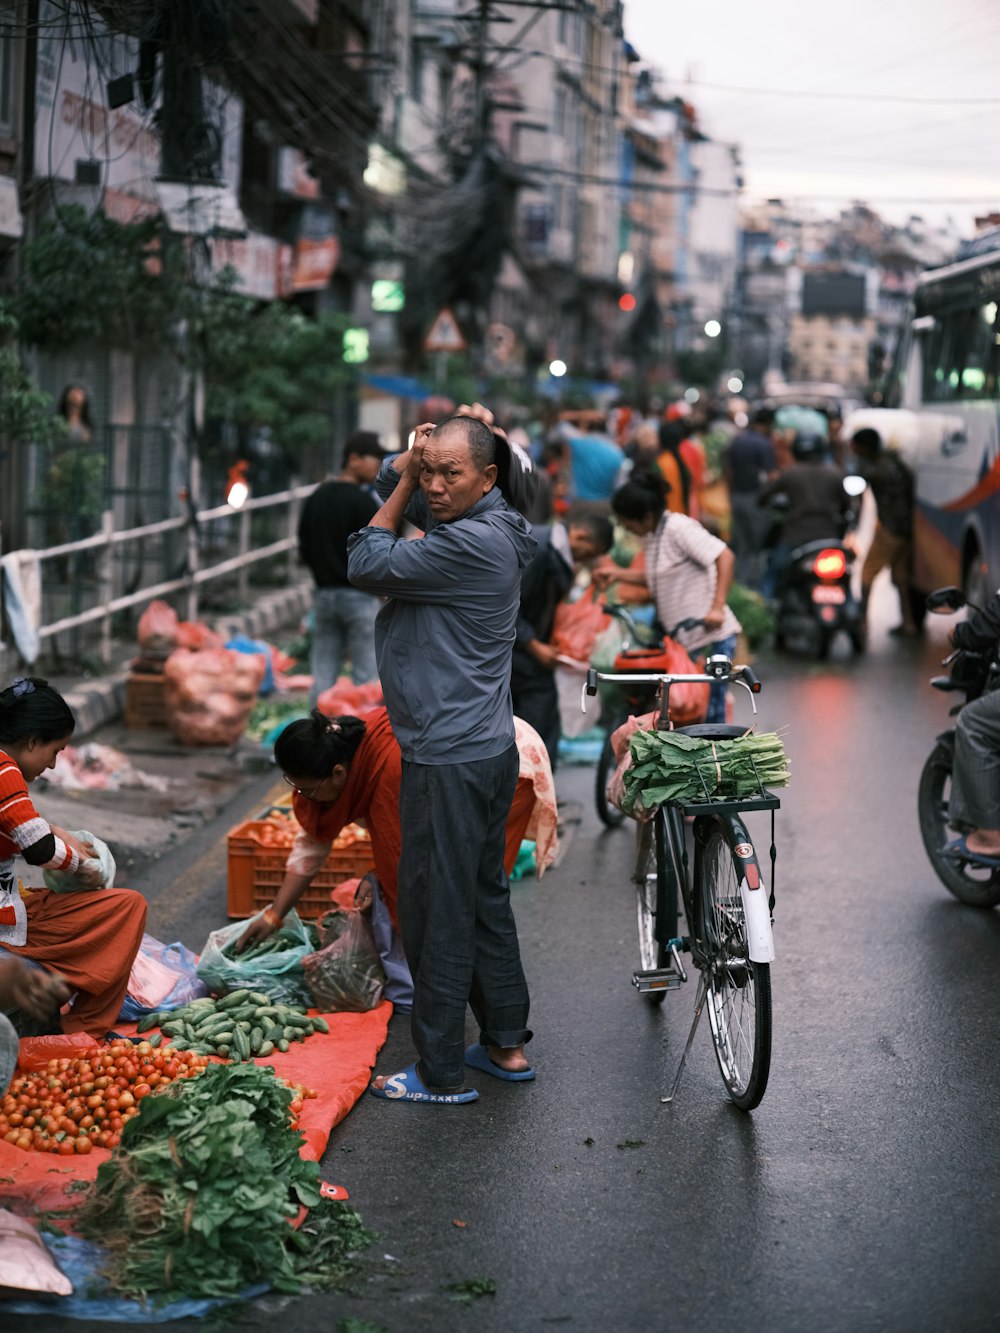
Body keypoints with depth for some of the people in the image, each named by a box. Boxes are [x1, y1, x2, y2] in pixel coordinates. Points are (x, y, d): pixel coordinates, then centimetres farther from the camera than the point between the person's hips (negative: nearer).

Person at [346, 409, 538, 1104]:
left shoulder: (473, 544, -20)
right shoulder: (482, 527, 10)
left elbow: (367, 565, -16)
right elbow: (392, 482, 21)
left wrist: (405, 488, -8)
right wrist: (410, 462, 0)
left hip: (450, 761, -10)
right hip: (488, 750, 10)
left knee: (437, 910, -2)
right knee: (486, 897, 18)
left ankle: (441, 1073, 6)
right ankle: (507, 1043, 28)